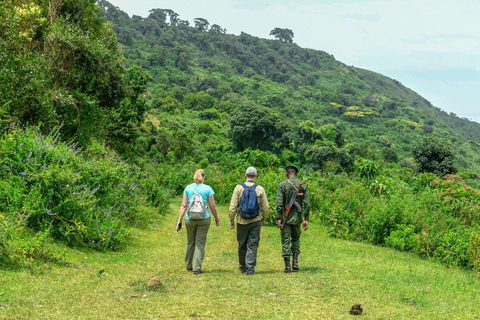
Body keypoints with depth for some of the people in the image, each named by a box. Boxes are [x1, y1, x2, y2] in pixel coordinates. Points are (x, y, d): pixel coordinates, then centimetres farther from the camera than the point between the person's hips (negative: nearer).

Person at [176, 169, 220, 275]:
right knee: (200, 243, 4)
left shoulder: (188, 188, 1)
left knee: (190, 242, 17)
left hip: (190, 219, 2)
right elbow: (212, 206, -2)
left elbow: (184, 205, -1)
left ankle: (189, 266, 30)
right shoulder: (208, 189, -5)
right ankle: (197, 268, 2)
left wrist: (179, 220, 3)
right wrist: (217, 218, 12)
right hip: (204, 219, -2)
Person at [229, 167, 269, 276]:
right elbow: (265, 208, 1)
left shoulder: (239, 188, -6)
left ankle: (242, 267, 29)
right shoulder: (260, 189, -4)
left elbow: (233, 207, -6)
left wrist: (231, 221, 4)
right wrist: (263, 219, 18)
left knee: (242, 245, 14)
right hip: (255, 221, 0)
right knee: (252, 245, 4)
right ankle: (250, 268, -1)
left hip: (242, 221, 0)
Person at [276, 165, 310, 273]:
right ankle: (295, 262, 8)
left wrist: (279, 218, -11)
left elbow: (279, 203, -13)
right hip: (297, 218, 3)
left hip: (285, 217, -3)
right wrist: (306, 219, 0)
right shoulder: (302, 186, 1)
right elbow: (307, 204, -3)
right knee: (296, 239, 21)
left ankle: (287, 266, 4)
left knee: (286, 242, 4)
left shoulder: (282, 185, -6)